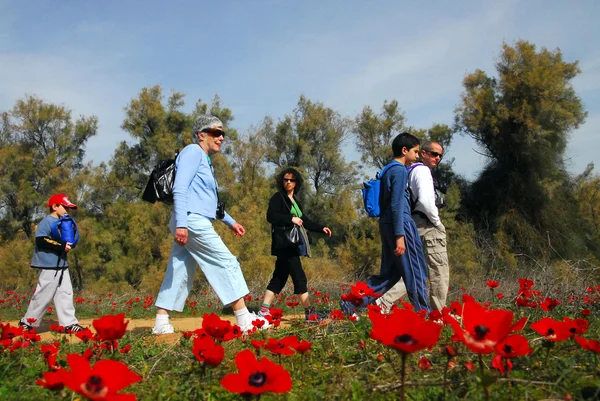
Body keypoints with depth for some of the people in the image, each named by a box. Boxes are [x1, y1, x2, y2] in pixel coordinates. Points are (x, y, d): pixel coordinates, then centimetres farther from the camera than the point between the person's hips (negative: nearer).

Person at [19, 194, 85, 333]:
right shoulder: (46, 222, -11)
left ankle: (69, 323, 11)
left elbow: (67, 240, 20)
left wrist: (69, 244, -3)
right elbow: (41, 241, -22)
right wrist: (62, 246, -23)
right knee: (44, 295, -5)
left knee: (65, 294, 8)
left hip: (62, 264, 9)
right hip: (49, 265, -9)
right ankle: (27, 323, 8)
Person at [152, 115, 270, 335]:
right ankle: (244, 320, -6)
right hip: (192, 221, -10)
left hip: (196, 223, 10)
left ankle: (161, 323, 9)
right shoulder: (193, 152, -5)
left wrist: (230, 221, 30)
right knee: (227, 263, -8)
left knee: (179, 273, 7)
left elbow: (209, 200, 32)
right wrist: (181, 224, -24)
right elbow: (179, 190, -15)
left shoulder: (205, 160, 24)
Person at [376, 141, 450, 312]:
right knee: (439, 271, 0)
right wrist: (437, 221, -10)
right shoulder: (422, 170, -9)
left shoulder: (412, 170, 21)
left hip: (415, 226, 10)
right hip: (428, 227, -10)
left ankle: (385, 301, 0)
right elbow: (425, 201, -22)